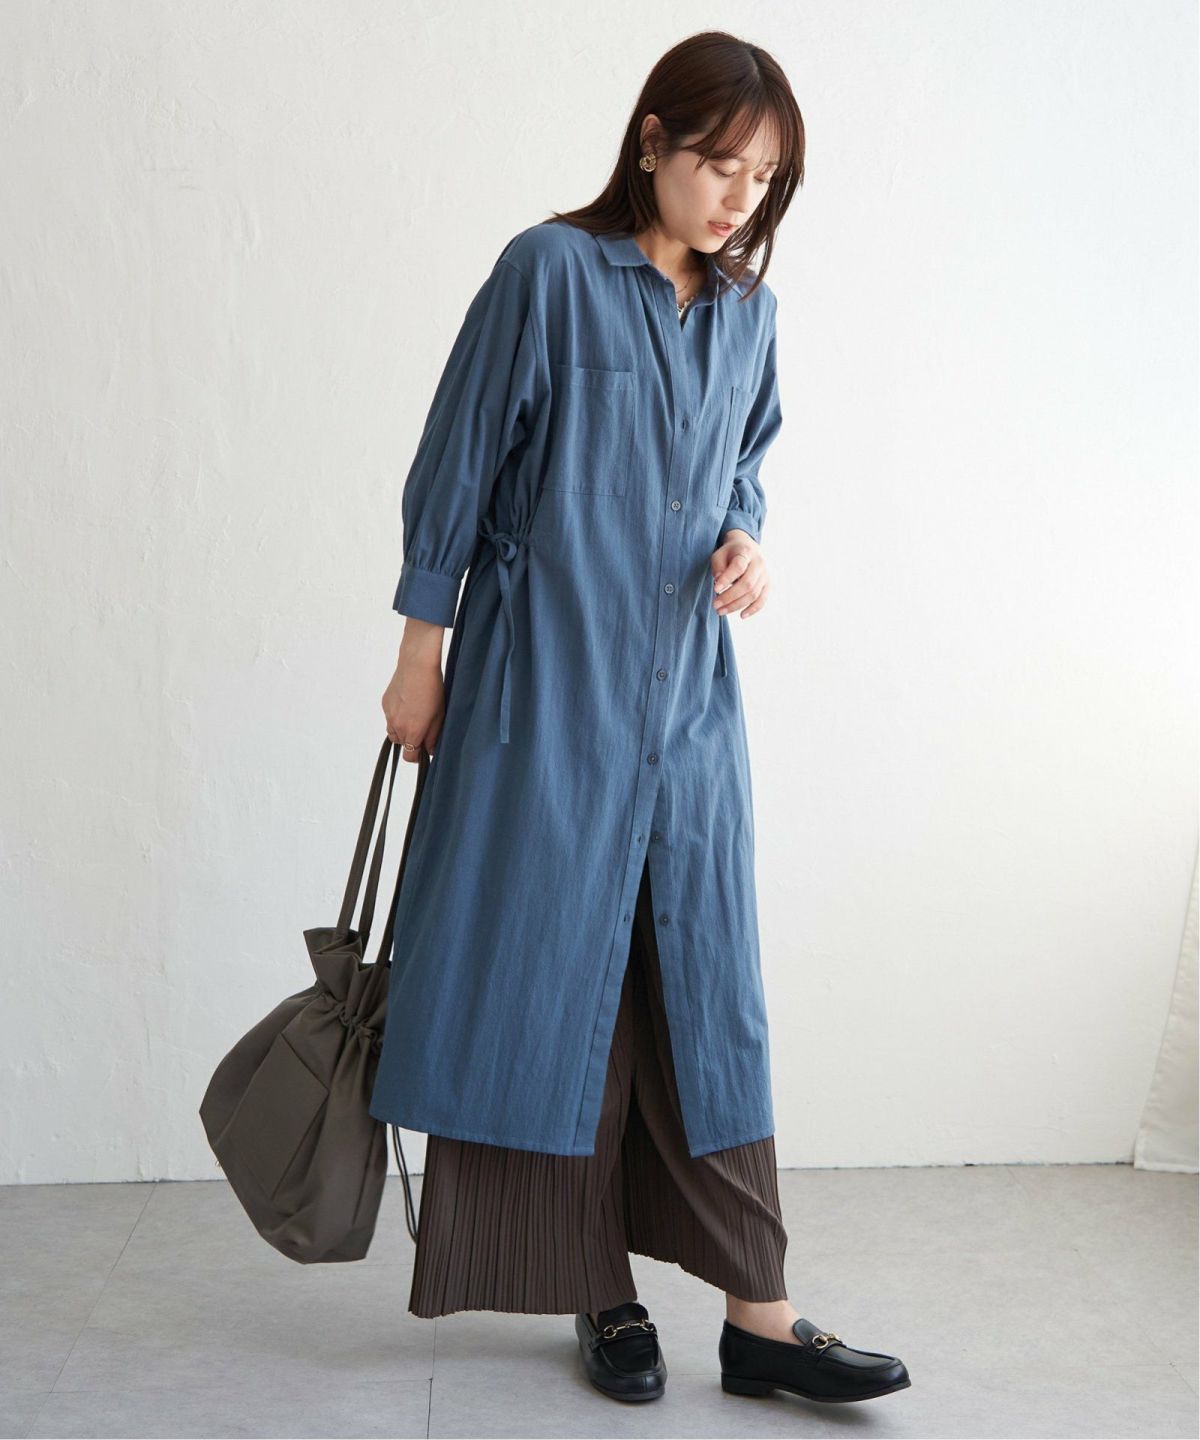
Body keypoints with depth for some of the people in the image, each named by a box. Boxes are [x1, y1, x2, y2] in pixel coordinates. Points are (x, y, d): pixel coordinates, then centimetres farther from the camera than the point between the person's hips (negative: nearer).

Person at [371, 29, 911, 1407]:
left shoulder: (747, 311, 9)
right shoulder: (550, 272, -8)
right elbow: (458, 467, -5)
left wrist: (747, 541, 0)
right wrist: (421, 654, -4)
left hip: (687, 699, 5)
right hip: (548, 691, -5)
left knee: (708, 989, 6)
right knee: (556, 974, 2)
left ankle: (759, 1317, 11)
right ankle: (602, 1295, 18)